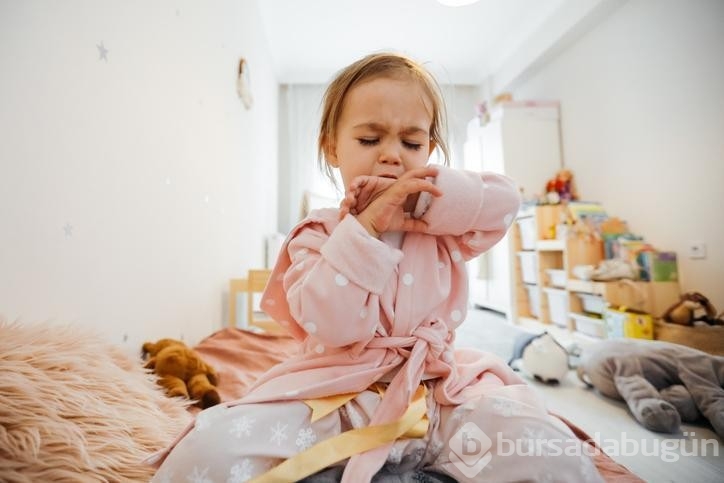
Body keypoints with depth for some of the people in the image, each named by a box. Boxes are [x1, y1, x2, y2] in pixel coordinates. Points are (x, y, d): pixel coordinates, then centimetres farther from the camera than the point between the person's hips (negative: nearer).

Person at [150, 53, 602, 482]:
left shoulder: (445, 227, 7)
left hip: (442, 391, 3)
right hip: (336, 396, -1)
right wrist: (364, 229, -22)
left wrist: (428, 200, -14)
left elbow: (504, 200, -6)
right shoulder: (319, 234, -3)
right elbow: (332, 328, -15)